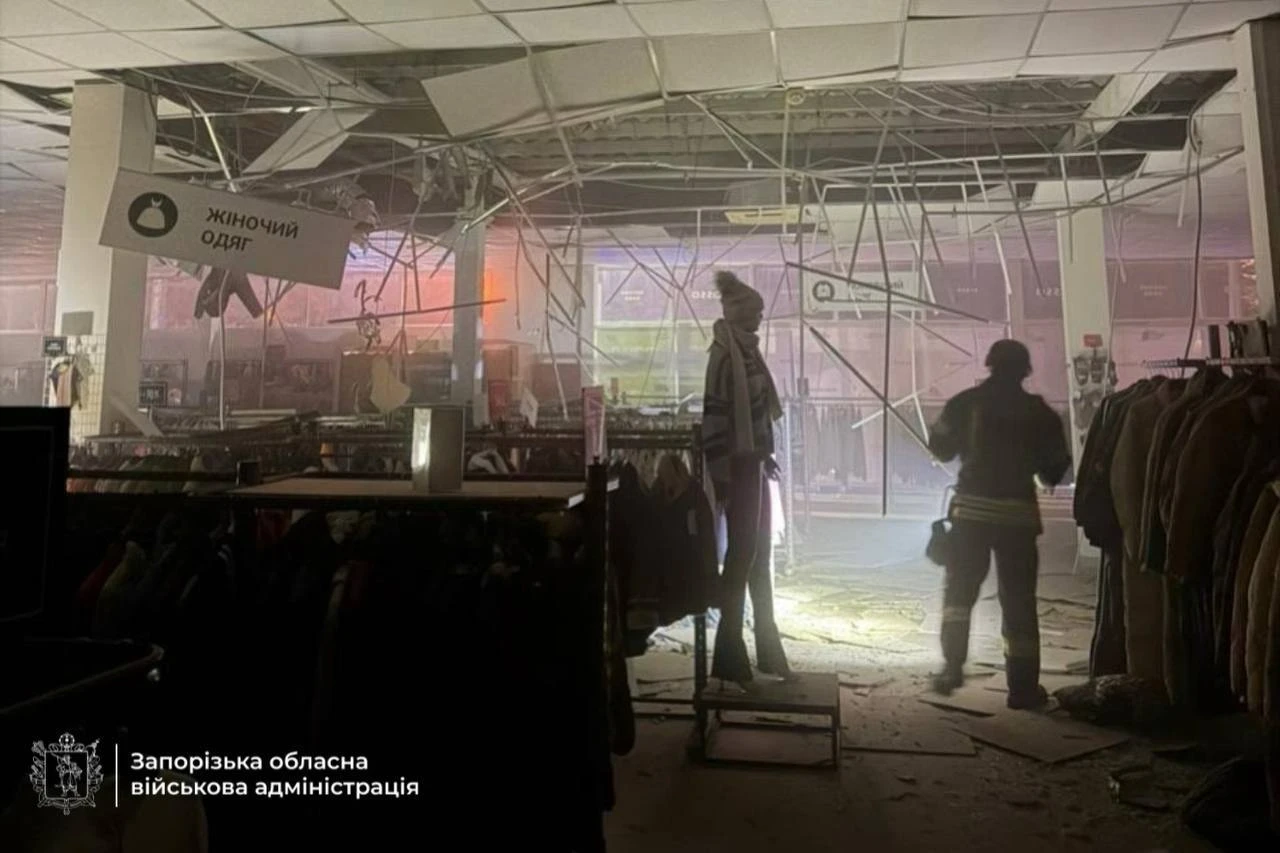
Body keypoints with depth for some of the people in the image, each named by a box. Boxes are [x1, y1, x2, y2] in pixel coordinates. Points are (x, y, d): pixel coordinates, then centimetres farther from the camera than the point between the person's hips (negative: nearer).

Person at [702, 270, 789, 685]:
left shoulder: (746, 351, 13)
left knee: (760, 553, 13)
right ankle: (729, 653, 5)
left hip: (752, 460, 9)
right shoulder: (724, 355, -15)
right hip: (736, 464, -9)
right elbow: (713, 416, -19)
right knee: (742, 554, -4)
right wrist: (720, 474, -21)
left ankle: (768, 648, 24)